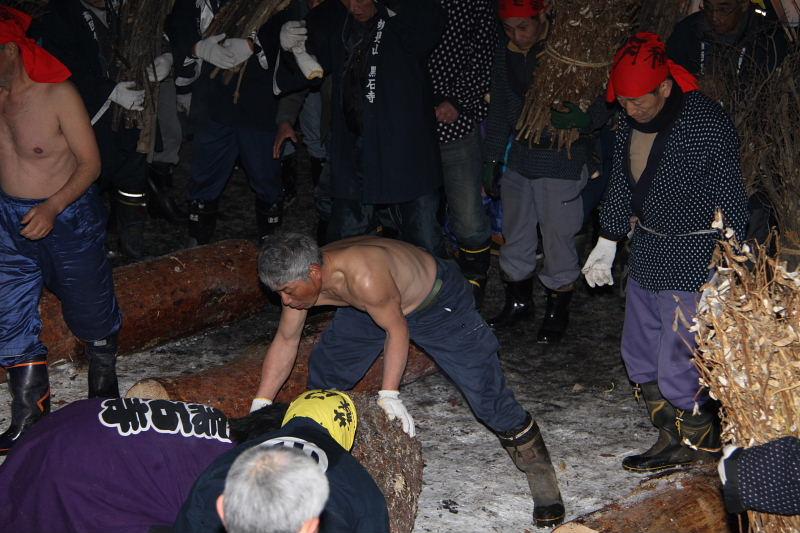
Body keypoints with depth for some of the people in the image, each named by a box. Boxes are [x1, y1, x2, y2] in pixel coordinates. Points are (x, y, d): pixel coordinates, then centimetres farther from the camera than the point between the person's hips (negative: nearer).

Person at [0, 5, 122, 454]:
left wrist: (52, 207, -26)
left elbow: (90, 163, -15)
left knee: (89, 308, 13)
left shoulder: (58, 95, -18)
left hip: (67, 215, -4)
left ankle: (104, 375, 43)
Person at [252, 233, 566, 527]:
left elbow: (397, 330, -28)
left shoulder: (362, 277, -43)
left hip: (437, 300, -7)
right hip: (370, 307, 7)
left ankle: (541, 477, 4)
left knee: (487, 396, -11)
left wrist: (389, 394, -28)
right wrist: (260, 405, -6)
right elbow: (285, 341, -6)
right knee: (322, 378, 12)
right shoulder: (302, 278, -19)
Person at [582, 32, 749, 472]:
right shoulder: (631, 124, 2)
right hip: (647, 252, 8)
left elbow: (728, 202, -18)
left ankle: (696, 437, 19)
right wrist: (606, 245, 21)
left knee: (676, 365, -5)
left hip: (693, 258, -8)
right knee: (639, 355, 16)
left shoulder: (706, 124, -21)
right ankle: (672, 432, 31)